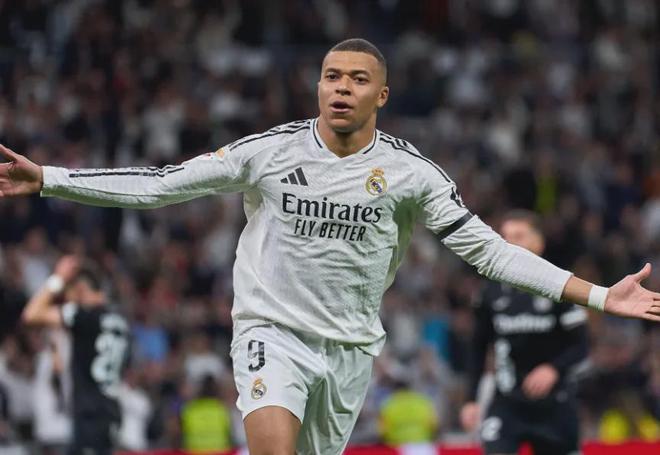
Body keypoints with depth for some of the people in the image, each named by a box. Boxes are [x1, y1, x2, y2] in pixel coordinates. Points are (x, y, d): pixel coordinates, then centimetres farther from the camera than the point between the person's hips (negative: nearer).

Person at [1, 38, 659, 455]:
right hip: (273, 329, -2)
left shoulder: (408, 170, -2)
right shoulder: (270, 151, -4)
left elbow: (487, 249, 0)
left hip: (351, 347, 2)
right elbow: (160, 185, -2)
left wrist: (599, 295, -7)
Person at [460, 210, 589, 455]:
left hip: (553, 403, -1)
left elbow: (580, 347, -6)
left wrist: (553, 370, -24)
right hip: (507, 401, 1)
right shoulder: (492, 294, 2)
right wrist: (471, 400, 5)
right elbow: (479, 350, 11)